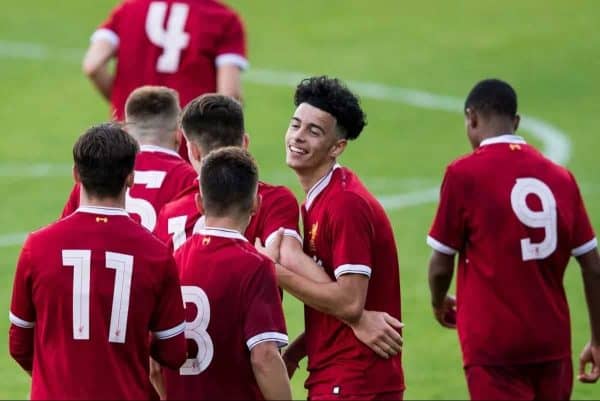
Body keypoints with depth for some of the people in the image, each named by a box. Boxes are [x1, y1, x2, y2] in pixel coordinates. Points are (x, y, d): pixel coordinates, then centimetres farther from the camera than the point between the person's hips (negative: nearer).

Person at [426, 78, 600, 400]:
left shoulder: (464, 174, -7)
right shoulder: (559, 177, 6)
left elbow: (441, 265, -4)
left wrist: (439, 303, 18)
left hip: (494, 345, -5)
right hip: (553, 344, 5)